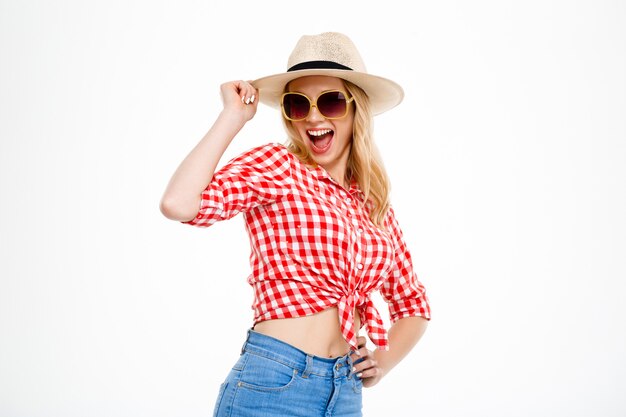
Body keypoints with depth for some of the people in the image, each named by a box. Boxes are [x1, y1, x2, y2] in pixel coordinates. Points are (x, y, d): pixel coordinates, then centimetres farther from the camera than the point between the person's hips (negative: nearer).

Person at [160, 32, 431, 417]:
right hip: (272, 386, -5)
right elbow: (178, 204, -23)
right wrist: (234, 116, -14)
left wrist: (383, 361, 3)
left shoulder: (375, 204, 10)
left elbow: (413, 303, 20)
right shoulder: (276, 165, -5)